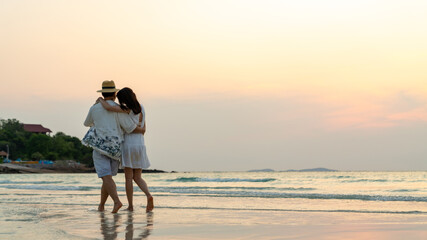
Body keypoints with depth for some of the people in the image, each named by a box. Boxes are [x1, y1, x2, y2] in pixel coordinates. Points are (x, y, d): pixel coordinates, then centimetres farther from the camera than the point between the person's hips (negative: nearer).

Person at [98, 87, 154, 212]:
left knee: (129, 177, 3)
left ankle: (130, 206, 4)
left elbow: (108, 107, -23)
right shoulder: (141, 108, 7)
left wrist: (100, 100, -4)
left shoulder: (127, 109, -13)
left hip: (128, 145, -6)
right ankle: (148, 195, -15)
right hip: (140, 145, 6)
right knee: (137, 178, 10)